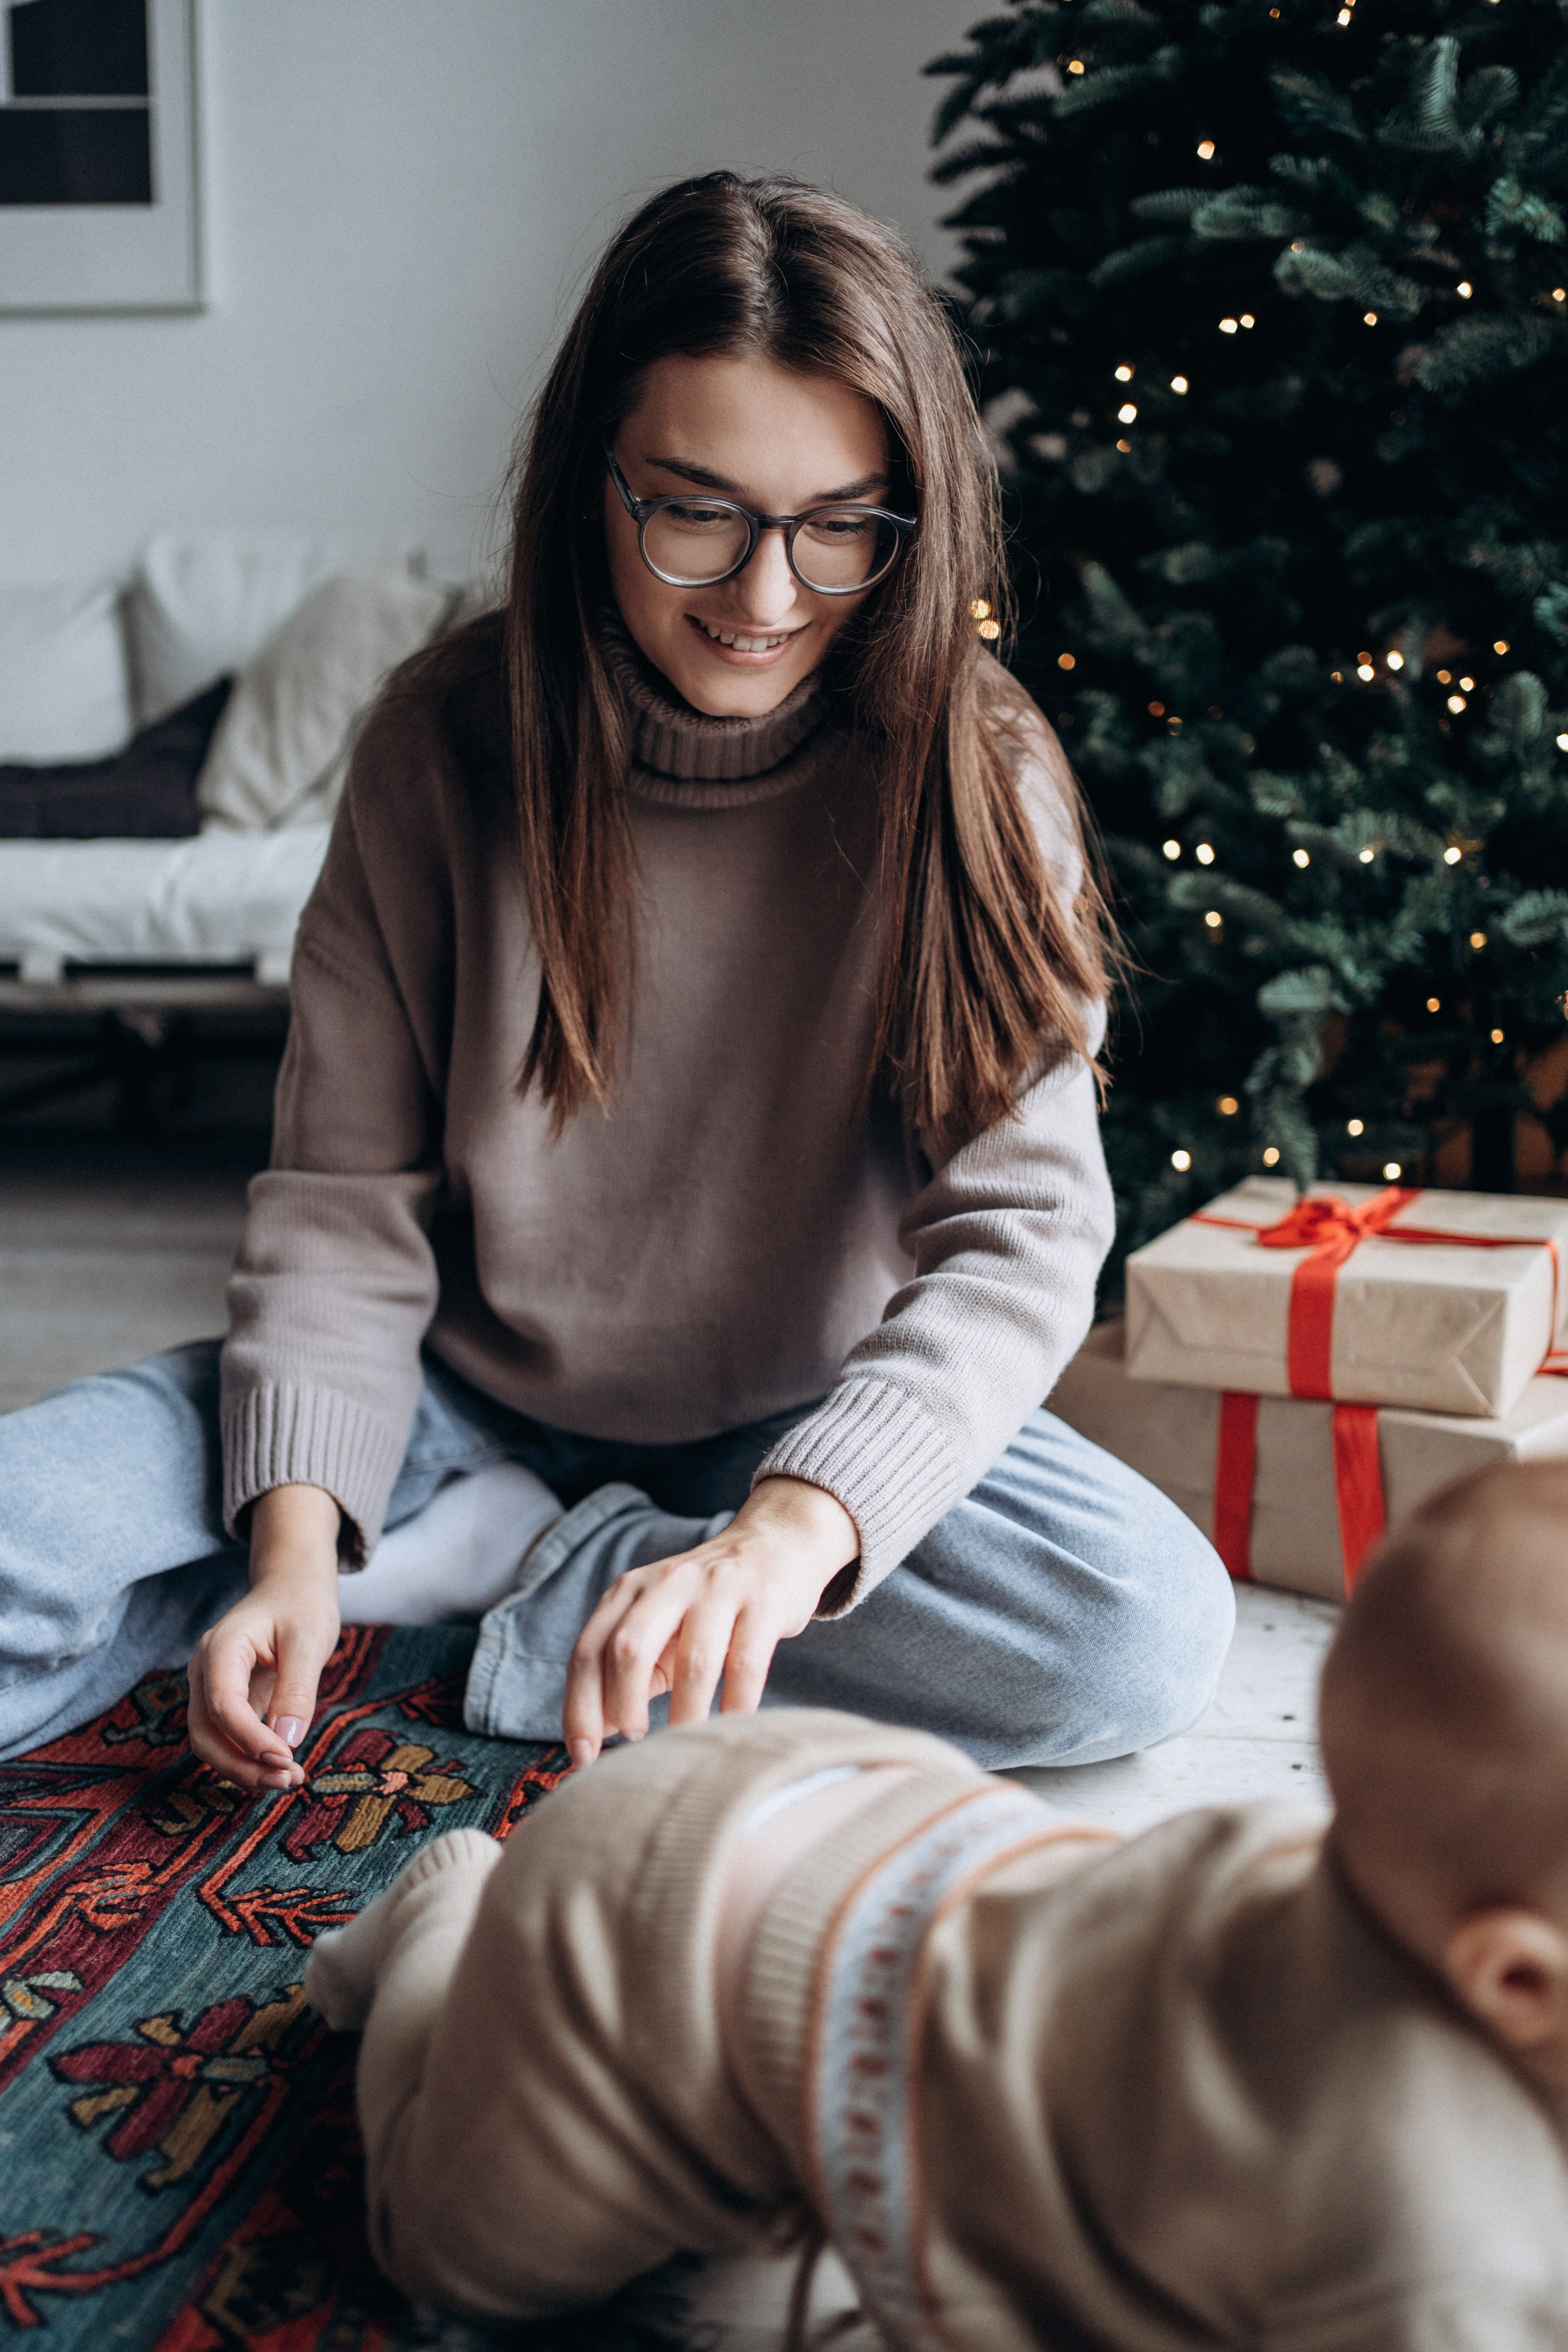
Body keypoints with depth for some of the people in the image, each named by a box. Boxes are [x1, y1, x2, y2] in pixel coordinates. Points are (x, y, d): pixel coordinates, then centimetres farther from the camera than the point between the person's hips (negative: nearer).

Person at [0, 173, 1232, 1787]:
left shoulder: (971, 779, -14)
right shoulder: (446, 743, -10)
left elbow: (1019, 1227, -23)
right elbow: (344, 1198, -8)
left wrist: (791, 1527, -41)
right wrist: (297, 1531, -25)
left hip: (814, 1423, 0)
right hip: (463, 1395, 0)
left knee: (1146, 1632, -28)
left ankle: (524, 1572, -15)